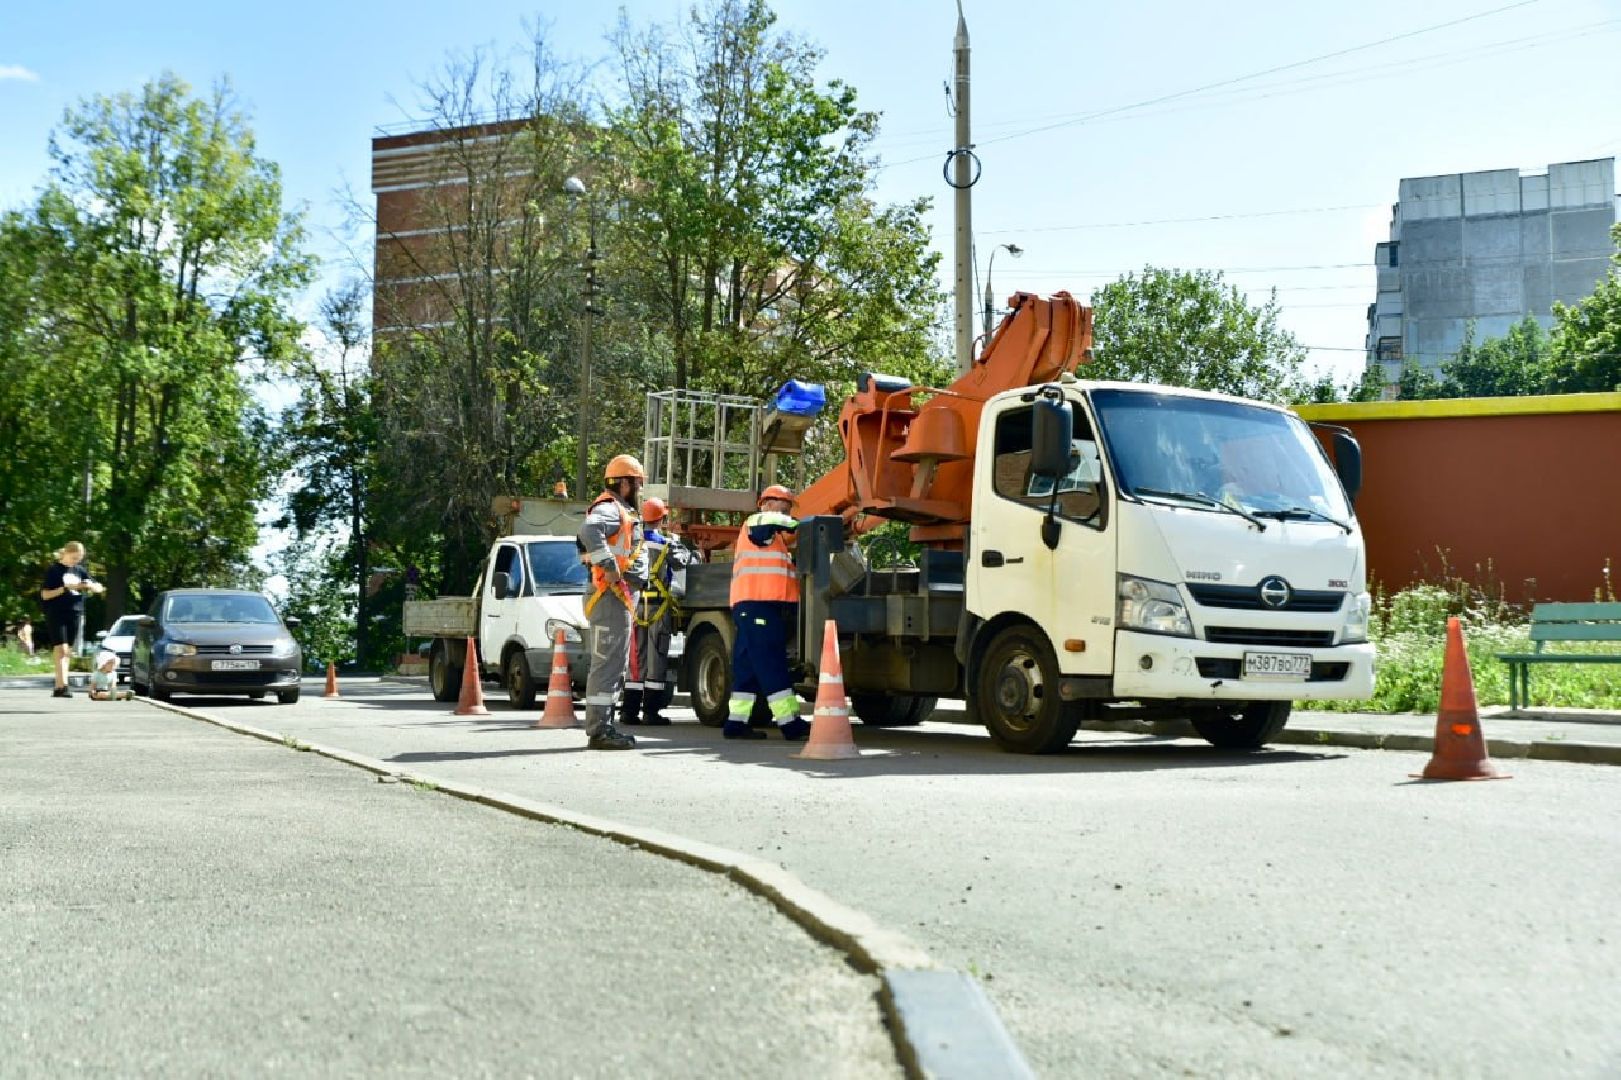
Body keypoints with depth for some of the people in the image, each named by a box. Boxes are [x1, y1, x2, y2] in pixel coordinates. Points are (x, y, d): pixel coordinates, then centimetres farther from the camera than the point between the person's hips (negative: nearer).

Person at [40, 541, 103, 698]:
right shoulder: (54, 570, -2)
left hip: (75, 615, 5)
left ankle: (58, 686, 10)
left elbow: (99, 589, 17)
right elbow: (45, 595, -6)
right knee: (61, 649, -15)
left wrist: (90, 586, -6)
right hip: (56, 615, -5)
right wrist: (66, 588, -16)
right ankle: (62, 685, -21)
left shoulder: (79, 571, 13)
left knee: (67, 651, 6)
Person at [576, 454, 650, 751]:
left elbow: (639, 551, 22)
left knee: (616, 665, 15)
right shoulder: (608, 508, -11)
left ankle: (604, 726, 21)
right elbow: (589, 531, -32)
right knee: (606, 664, -11)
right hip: (609, 597, -11)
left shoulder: (623, 512, 23)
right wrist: (610, 566, -29)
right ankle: (599, 731, -12)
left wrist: (638, 576, 5)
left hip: (621, 599, 11)